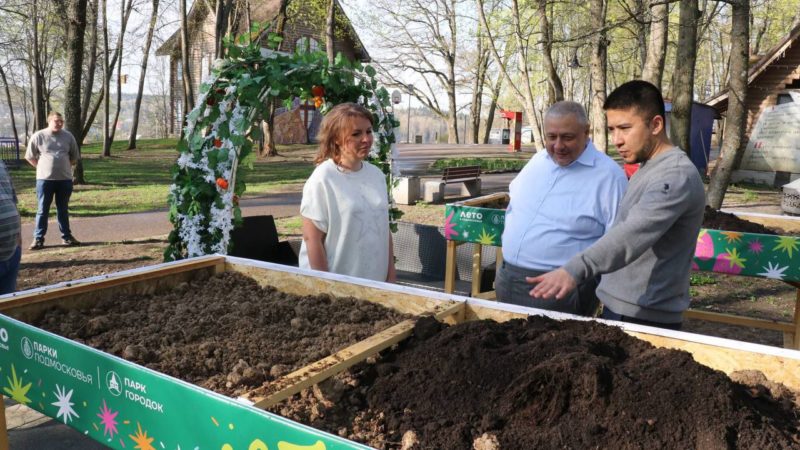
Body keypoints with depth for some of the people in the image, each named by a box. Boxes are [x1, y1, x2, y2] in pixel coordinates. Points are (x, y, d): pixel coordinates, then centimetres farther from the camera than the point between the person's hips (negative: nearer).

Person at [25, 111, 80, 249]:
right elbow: (29, 157, 5)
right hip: (44, 179, -2)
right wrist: (42, 168, 2)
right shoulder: (38, 136, -4)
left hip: (65, 179, 2)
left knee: (63, 209, 12)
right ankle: (38, 238, 9)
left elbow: (74, 157, 14)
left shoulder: (68, 136, 3)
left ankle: (66, 236, 20)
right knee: (43, 210, 3)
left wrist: (64, 166, 9)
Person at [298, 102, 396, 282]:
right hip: (336, 284, -5)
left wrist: (391, 275, 9)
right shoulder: (322, 180, -13)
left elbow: (384, 228, 10)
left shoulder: (376, 175, 5)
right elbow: (312, 238, -13)